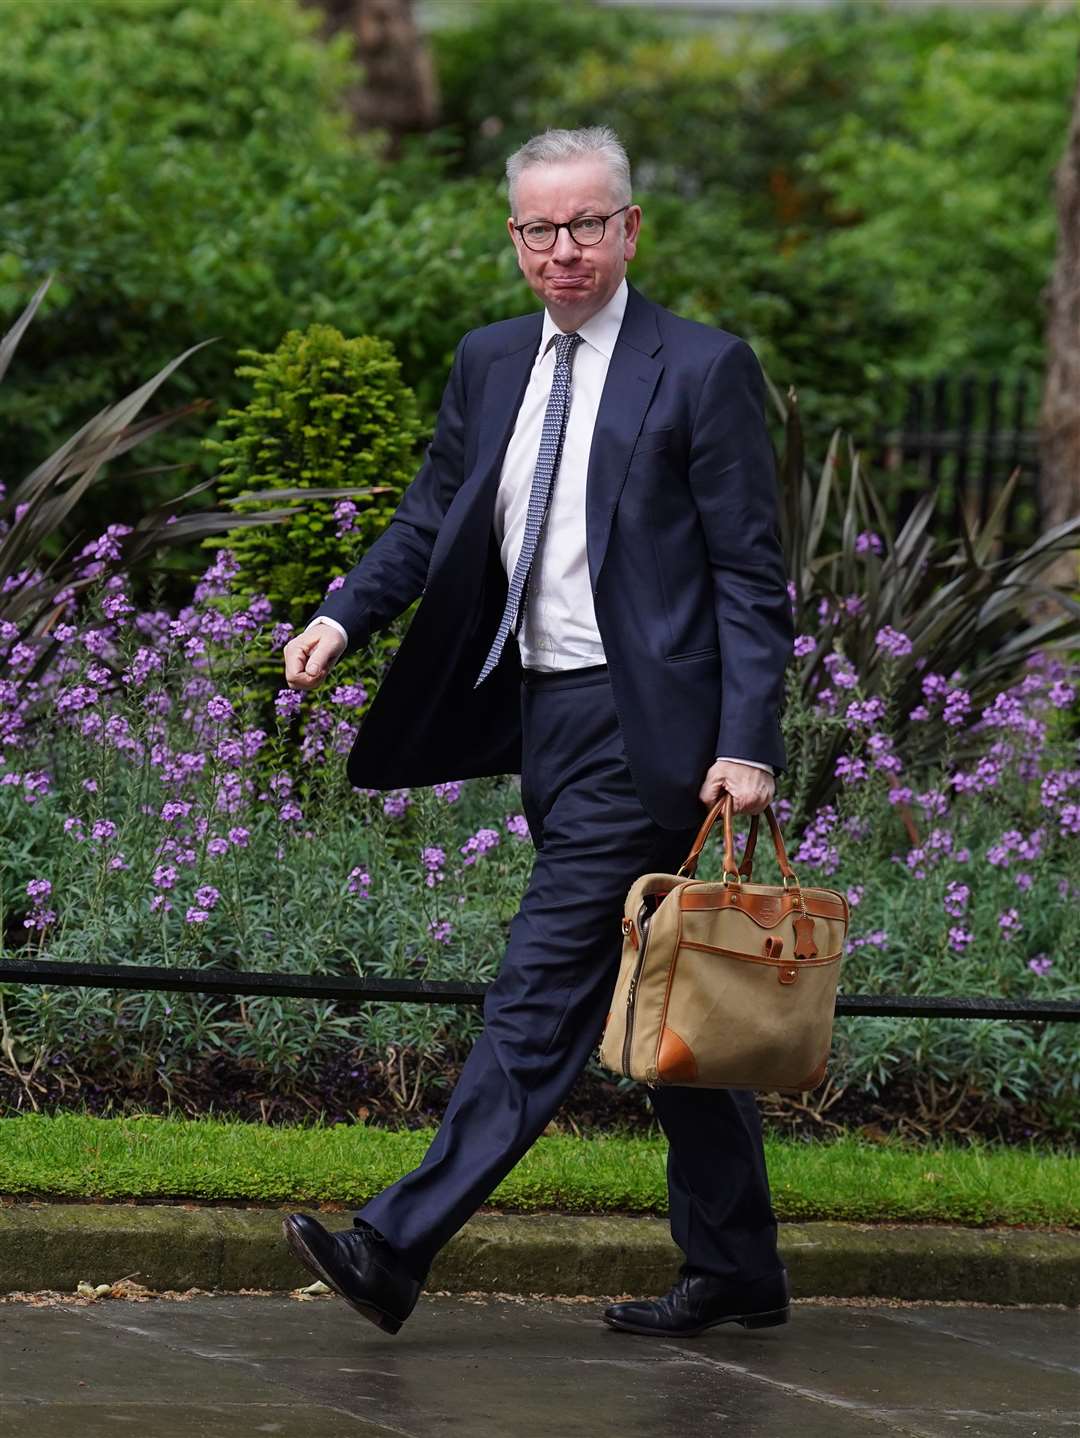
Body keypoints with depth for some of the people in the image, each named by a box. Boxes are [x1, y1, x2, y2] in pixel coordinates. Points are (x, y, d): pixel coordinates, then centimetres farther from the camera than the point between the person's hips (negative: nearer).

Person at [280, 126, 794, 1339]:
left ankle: (398, 1248, -16)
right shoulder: (489, 364, 13)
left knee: (542, 989, -11)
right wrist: (343, 616, -5)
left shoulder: (703, 370, -5)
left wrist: (746, 746, -15)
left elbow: (751, 579, -7)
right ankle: (734, 1271, 23)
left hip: (644, 726, -8)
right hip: (547, 718, 8)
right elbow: (431, 521, 15)